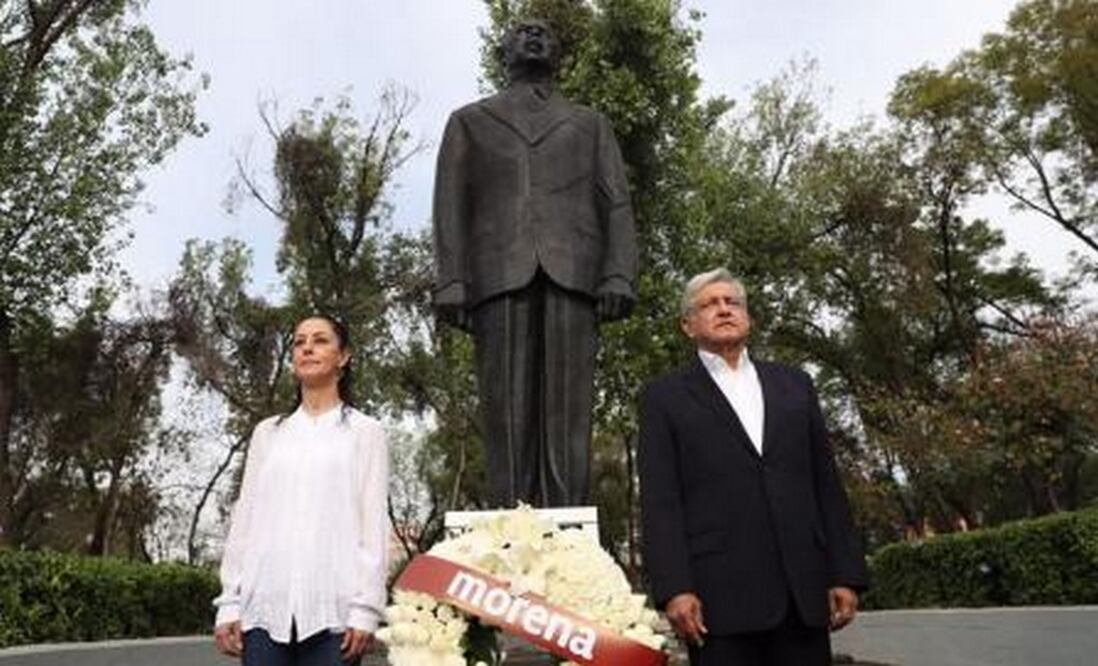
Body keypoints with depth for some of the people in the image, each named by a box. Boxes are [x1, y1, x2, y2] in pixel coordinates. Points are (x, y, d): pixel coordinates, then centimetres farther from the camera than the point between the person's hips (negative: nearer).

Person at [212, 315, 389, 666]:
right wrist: (229, 602, 4)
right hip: (265, 604, 3)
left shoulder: (364, 432, 9)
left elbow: (374, 523, 1)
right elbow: (244, 518, 13)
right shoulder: (267, 433, 18)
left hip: (333, 606, -3)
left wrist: (365, 607, -9)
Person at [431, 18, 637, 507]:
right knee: (507, 413, -7)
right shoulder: (470, 121, 27)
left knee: (568, 411, -8)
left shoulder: (589, 124, 28)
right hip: (499, 275, 0)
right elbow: (451, 206, 13)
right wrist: (450, 282, -3)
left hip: (573, 275, 0)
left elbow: (616, 204, 14)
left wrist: (618, 276, -4)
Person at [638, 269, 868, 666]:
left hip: (802, 588, 3)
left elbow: (826, 485, 13)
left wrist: (845, 574, 6)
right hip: (719, 593, -3)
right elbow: (660, 502, -1)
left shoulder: (794, 386, 17)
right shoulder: (665, 397, 7)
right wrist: (674, 589, -11)